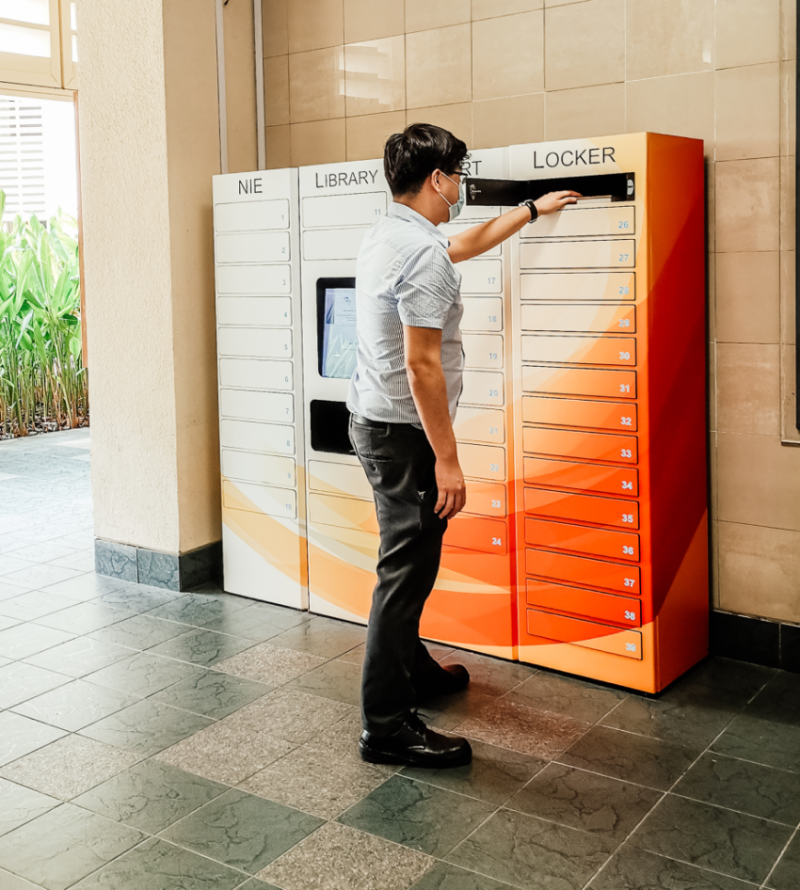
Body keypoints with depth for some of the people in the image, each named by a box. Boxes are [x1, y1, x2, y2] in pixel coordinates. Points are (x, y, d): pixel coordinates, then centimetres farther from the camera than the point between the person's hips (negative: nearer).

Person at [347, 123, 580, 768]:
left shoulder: (388, 235, 12)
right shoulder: (422, 254, -20)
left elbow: (464, 245, 31)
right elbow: (422, 364, -24)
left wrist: (531, 211, 39)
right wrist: (447, 460, -21)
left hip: (374, 422, 11)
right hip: (405, 431, -11)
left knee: (409, 559, 22)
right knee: (408, 569, -6)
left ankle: (412, 668, 38)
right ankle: (386, 725, 2)